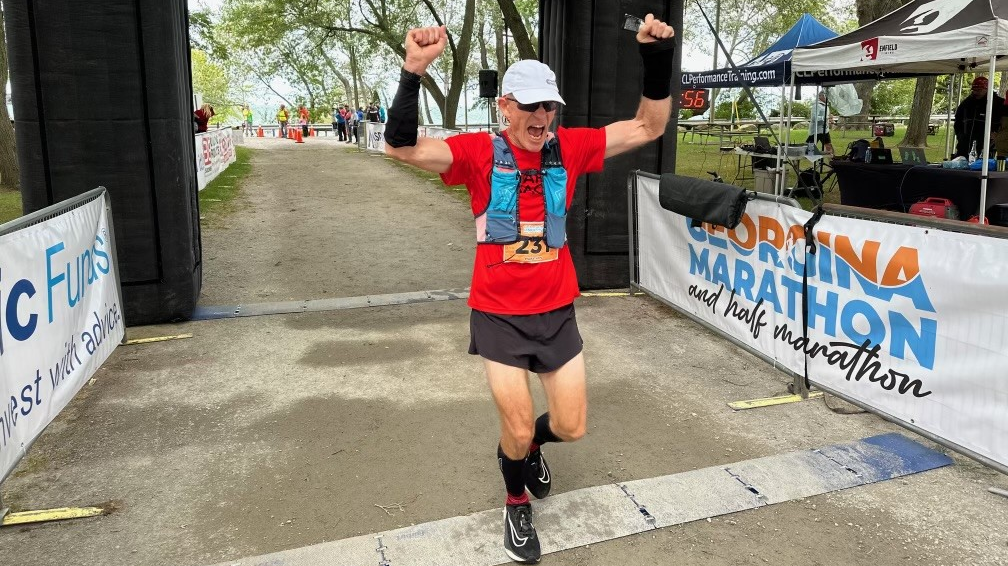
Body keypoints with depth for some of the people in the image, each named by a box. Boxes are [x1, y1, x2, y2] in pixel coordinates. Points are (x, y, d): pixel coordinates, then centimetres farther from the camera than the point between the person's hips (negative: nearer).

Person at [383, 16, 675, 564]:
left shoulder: (569, 147, -1)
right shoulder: (479, 152, -9)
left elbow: (647, 127, 1)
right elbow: (402, 146, -20)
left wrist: (658, 59, -12)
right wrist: (412, 72, -33)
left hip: (556, 312, 3)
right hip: (498, 316, -3)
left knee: (571, 426, 11)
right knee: (517, 427, 4)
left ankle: (525, 444, 47)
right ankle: (516, 501, 37)